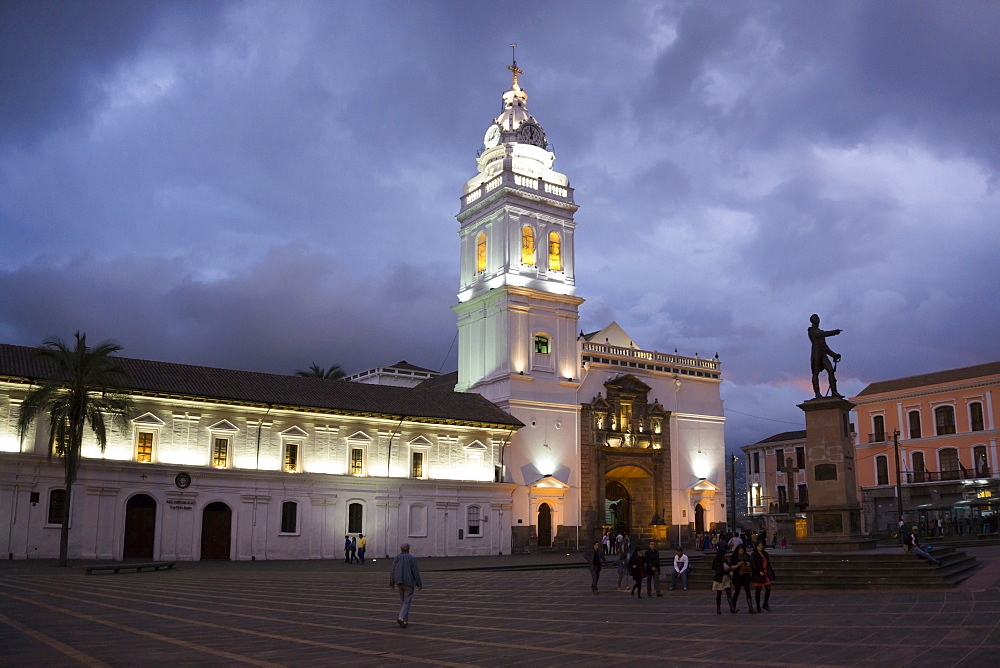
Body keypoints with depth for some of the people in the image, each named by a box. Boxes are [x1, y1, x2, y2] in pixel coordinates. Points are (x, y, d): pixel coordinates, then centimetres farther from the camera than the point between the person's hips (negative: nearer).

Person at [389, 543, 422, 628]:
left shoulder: (397, 558, -1)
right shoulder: (412, 558, -10)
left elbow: (392, 571, -3)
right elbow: (415, 572, -11)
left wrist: (392, 584, 3)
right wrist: (419, 584, -3)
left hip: (399, 582, 4)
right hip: (409, 583, -4)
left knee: (402, 601, 19)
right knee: (407, 602, -1)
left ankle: (405, 620, 21)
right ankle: (400, 618, -22)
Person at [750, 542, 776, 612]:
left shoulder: (765, 553, 13)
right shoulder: (753, 555, -7)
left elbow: (768, 563, 18)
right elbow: (753, 565, -15)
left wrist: (771, 573, 15)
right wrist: (759, 571, -26)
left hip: (766, 574, 6)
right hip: (758, 575, -6)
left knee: (768, 589, 0)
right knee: (758, 591, 3)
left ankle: (765, 604, 18)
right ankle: (758, 606, 13)